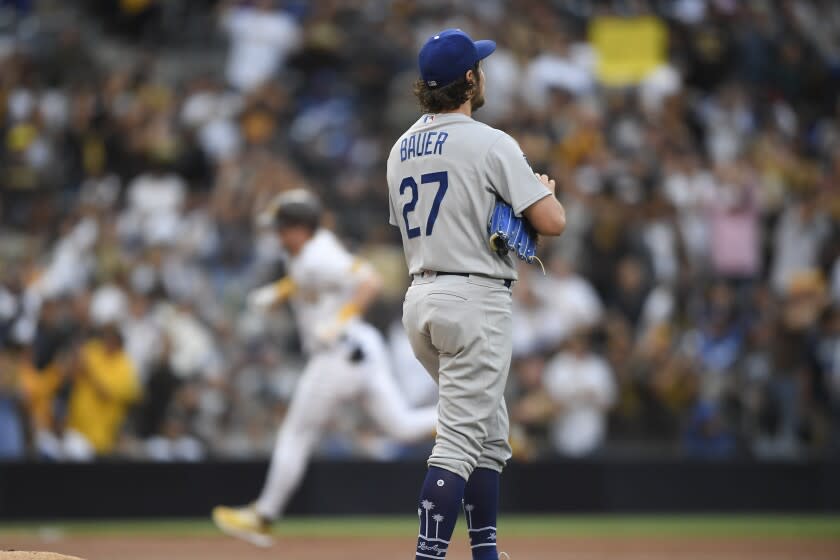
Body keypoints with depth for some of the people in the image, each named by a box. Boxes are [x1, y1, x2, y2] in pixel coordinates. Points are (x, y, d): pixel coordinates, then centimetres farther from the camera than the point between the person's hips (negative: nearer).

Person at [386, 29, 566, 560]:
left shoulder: (400, 150, 12)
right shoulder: (490, 143, -11)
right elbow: (552, 222, -14)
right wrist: (545, 188, 9)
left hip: (420, 297, 8)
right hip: (474, 300, -8)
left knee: (490, 434, 18)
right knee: (460, 441, -10)